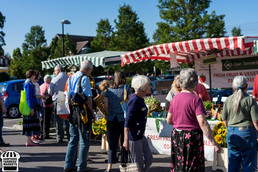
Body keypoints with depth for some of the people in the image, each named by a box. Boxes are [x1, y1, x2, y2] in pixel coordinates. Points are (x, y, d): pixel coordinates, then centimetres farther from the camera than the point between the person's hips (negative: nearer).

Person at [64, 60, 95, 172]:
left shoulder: (71, 78, 11)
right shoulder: (84, 79, -13)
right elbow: (87, 98, -16)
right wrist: (92, 113, -9)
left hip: (72, 112, 8)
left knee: (73, 139, 15)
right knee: (84, 140, 2)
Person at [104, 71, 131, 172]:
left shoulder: (109, 89, 3)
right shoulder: (126, 88, -4)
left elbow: (106, 106, 1)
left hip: (111, 120, 2)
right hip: (124, 119, -2)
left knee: (112, 143, 8)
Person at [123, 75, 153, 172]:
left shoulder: (140, 98, 10)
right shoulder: (134, 100, -19)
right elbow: (127, 122, -20)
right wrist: (126, 140, -21)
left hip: (140, 136, 10)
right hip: (133, 137, -10)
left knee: (148, 159, 13)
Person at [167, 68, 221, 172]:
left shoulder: (175, 98, 4)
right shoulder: (195, 100, -14)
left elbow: (169, 120, 10)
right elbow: (202, 123, -21)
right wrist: (213, 143, -20)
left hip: (176, 136, 6)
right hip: (192, 138, -6)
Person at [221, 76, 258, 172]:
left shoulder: (228, 100, 3)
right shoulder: (250, 100, -8)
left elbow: (224, 119, 9)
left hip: (231, 133, 4)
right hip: (247, 132, -4)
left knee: (233, 162, 12)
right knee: (248, 162, 8)